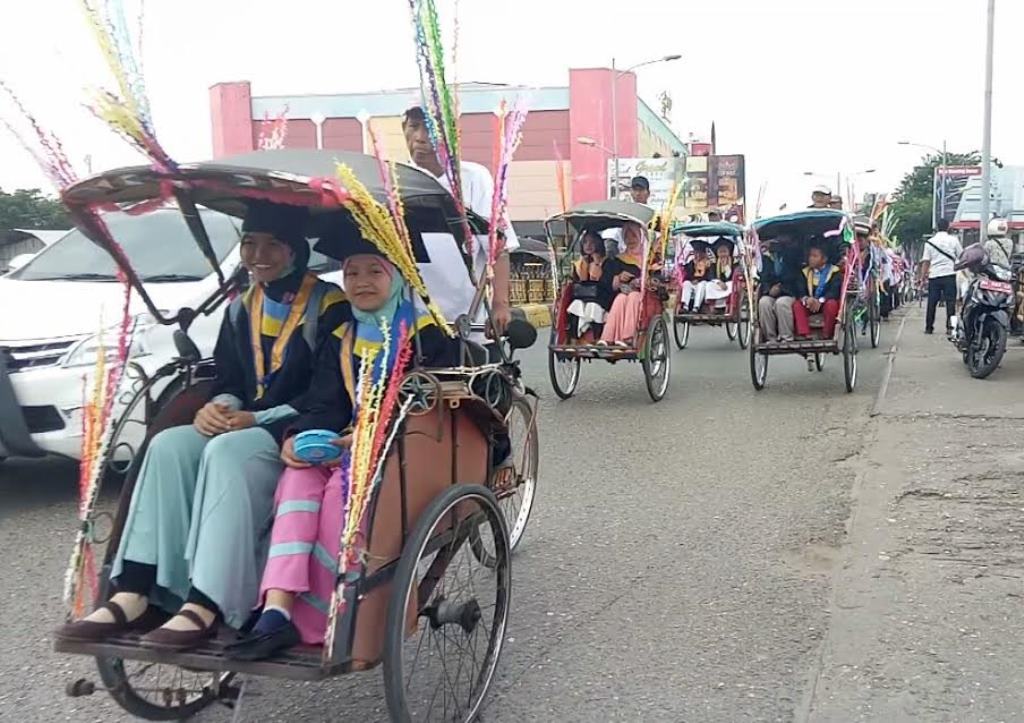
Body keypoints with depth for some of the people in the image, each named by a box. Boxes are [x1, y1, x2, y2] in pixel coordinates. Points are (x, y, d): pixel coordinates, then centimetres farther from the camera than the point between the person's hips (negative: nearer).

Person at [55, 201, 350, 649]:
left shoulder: (330, 306, -7)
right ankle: (134, 594, -25)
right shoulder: (241, 310, 16)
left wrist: (258, 419, -18)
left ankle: (205, 606, -37)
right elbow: (229, 380, 17)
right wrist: (220, 408, -8)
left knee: (227, 451, -34)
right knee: (169, 445, -19)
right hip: (243, 428, 7)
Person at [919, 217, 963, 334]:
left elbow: (925, 262, 3)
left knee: (932, 303, 6)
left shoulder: (930, 242, 6)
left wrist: (923, 278, 6)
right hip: (950, 275, -2)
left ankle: (929, 328, 7)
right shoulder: (953, 240, 1)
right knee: (950, 302, 1)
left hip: (934, 276, 2)